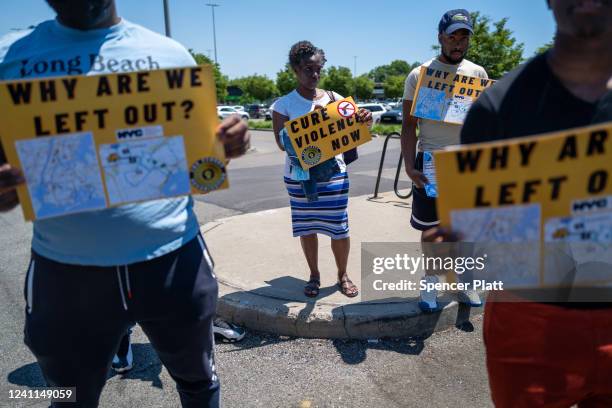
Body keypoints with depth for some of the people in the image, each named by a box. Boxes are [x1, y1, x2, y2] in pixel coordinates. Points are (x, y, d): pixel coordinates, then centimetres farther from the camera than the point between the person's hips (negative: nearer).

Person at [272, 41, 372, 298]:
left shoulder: (334, 98, 2)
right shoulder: (284, 105, -2)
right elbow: (282, 143, -11)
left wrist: (364, 120, -22)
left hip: (333, 173, 1)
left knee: (339, 227, 4)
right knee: (307, 227, 10)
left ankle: (342, 275, 25)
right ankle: (314, 276, 29)